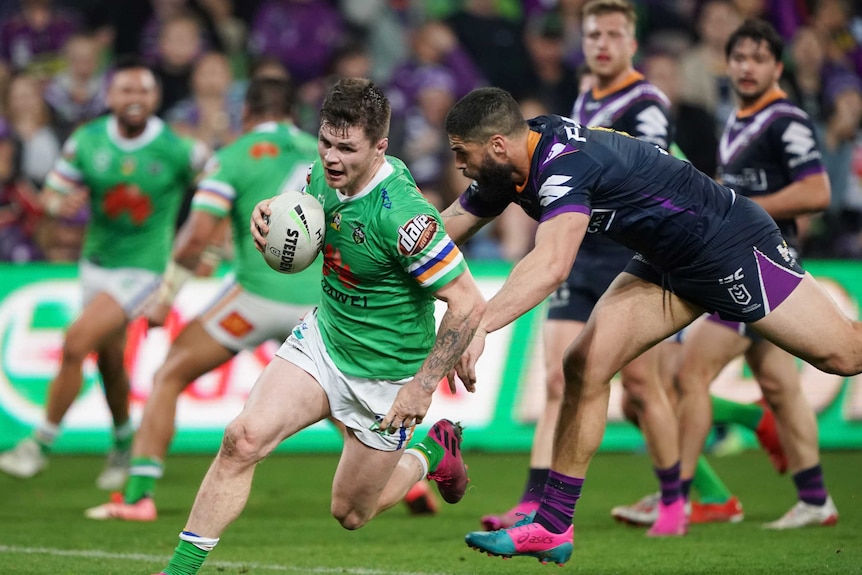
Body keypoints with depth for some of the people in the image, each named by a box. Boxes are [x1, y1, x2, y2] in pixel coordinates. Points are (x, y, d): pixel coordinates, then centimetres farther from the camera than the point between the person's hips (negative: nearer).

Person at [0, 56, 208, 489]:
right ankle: (123, 445, 39)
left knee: (76, 344, -18)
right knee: (109, 361, 14)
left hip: (142, 269, -5)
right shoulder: (87, 141, -5)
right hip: (96, 263, 5)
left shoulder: (178, 149, -15)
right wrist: (60, 205, -23)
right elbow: (51, 195, 1)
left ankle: (41, 444, -6)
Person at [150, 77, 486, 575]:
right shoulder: (324, 175, -9)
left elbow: (469, 303, -26)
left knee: (351, 514, 11)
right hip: (323, 341, 5)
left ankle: (433, 454, 41)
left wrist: (424, 385, -25)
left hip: (386, 375, -5)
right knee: (245, 437, -18)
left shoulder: (403, 215, -31)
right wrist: (271, 213, -10)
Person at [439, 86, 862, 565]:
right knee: (585, 366, -3)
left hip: (733, 246, -8)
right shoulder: (508, 170, -4)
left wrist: (480, 327, -54)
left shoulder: (565, 166, -33)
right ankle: (552, 529, 0)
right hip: (669, 263, 9)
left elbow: (551, 267, -49)